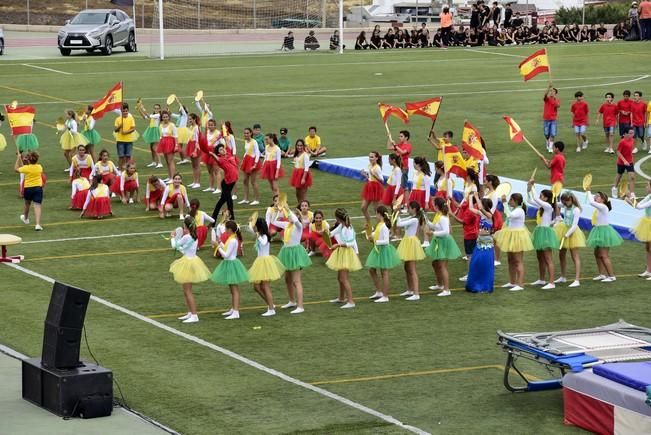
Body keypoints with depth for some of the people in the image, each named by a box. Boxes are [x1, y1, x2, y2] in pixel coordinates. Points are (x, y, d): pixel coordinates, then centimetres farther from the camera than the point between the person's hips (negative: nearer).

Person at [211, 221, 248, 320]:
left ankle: (236, 312, -9)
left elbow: (226, 255, -23)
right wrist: (220, 243, 17)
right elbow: (227, 250, 15)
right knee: (232, 289, 18)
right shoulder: (231, 238, 8)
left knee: (235, 289, -9)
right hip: (228, 263, 10)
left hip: (231, 264, -10)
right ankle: (233, 309, 29)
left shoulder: (232, 241, -22)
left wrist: (219, 248, -13)